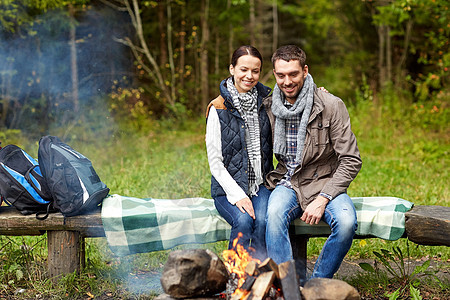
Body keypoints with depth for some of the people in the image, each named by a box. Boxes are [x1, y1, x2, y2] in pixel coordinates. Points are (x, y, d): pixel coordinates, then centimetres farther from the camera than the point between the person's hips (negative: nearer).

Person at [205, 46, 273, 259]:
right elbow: (215, 162, -3)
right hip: (228, 187, -2)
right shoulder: (218, 108, -2)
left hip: (261, 184, 2)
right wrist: (237, 195, -15)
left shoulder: (268, 102, 6)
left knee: (264, 220, -28)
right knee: (243, 221, -30)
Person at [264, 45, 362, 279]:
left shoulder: (331, 106, -9)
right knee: (274, 214, -34)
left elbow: (351, 161, -10)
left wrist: (322, 199, -18)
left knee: (346, 222, -33)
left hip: (323, 183, -1)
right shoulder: (268, 107, 2)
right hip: (287, 183, 2)